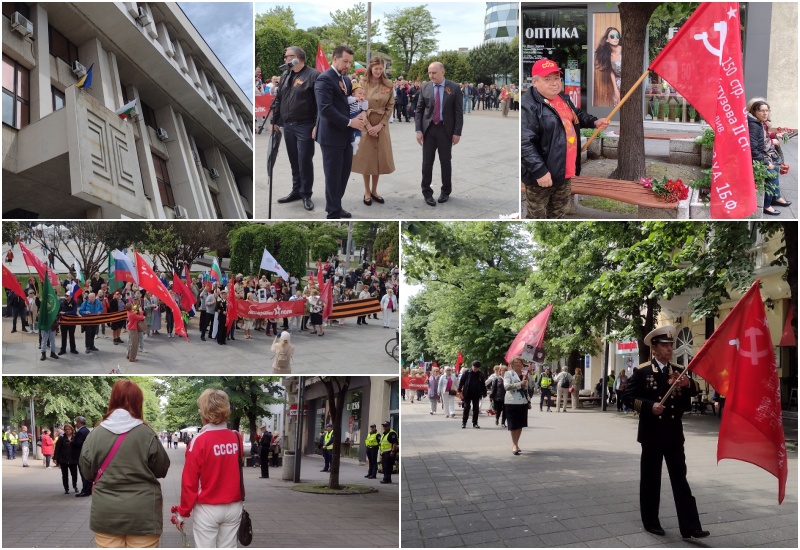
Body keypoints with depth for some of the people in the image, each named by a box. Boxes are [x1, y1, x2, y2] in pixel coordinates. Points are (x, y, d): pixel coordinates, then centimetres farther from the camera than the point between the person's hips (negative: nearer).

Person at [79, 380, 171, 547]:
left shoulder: (95, 434, -4)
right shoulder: (146, 433, -9)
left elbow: (86, 472, 7)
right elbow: (162, 469, 1)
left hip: (106, 512, 2)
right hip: (142, 513, -2)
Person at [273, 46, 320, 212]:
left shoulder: (313, 75, -9)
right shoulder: (285, 76, 13)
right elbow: (278, 100, 19)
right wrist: (274, 121, 15)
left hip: (304, 127, -7)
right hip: (288, 126, 7)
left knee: (304, 162, -2)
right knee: (294, 161, 13)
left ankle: (306, 194, 8)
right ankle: (296, 191, 24)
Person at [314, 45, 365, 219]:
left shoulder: (346, 80, 14)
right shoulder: (324, 79, -15)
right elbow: (325, 109, -24)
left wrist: (361, 113, -3)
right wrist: (350, 122, -21)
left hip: (346, 135, 8)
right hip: (332, 136, -8)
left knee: (344, 173, 15)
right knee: (333, 176, 1)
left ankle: (335, 205, 30)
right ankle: (333, 213, 11)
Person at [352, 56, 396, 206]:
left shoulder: (388, 85, 0)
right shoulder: (363, 84, -6)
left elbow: (390, 106, 0)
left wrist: (380, 125, -10)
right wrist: (368, 126, -14)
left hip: (382, 125, 2)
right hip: (365, 125, -2)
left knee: (379, 158, 7)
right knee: (366, 158, 3)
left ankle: (374, 191, 19)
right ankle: (367, 192, 13)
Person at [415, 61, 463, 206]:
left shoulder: (454, 87, -3)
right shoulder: (425, 87, 2)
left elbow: (458, 112, -3)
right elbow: (419, 110, 4)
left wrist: (457, 132, -8)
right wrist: (418, 130, -4)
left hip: (446, 129, -1)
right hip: (428, 129, 1)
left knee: (446, 161, 8)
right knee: (427, 161, 2)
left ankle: (446, 191, 22)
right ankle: (427, 192, 11)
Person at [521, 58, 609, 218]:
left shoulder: (563, 98, 8)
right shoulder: (528, 106, -24)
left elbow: (577, 115, 29)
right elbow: (524, 143, -29)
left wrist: (594, 122, 11)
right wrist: (539, 170, -32)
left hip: (564, 171, 9)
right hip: (543, 174, -9)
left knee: (559, 212, 24)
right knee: (537, 215, 5)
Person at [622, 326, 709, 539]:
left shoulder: (679, 371, 8)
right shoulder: (642, 371, -4)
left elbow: (692, 394, 11)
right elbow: (628, 396, -6)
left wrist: (688, 385, -11)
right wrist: (649, 406, -20)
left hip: (674, 433, 3)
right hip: (651, 433, -3)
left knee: (680, 479, 1)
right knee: (651, 479, 6)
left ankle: (690, 526, -1)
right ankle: (651, 522, 18)